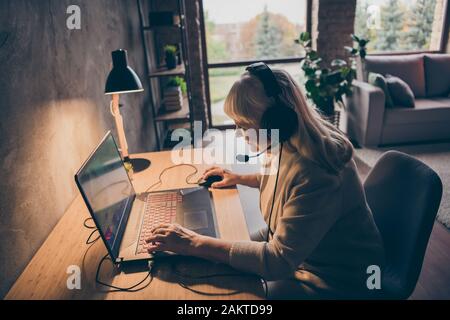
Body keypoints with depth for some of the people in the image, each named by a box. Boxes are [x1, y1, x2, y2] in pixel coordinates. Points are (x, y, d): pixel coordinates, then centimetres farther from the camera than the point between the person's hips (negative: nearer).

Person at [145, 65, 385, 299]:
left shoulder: (317, 174, -36)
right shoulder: (287, 146, -8)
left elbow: (279, 261, -33)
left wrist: (195, 244, -33)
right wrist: (239, 178, 10)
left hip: (336, 280, -8)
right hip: (294, 248, 8)